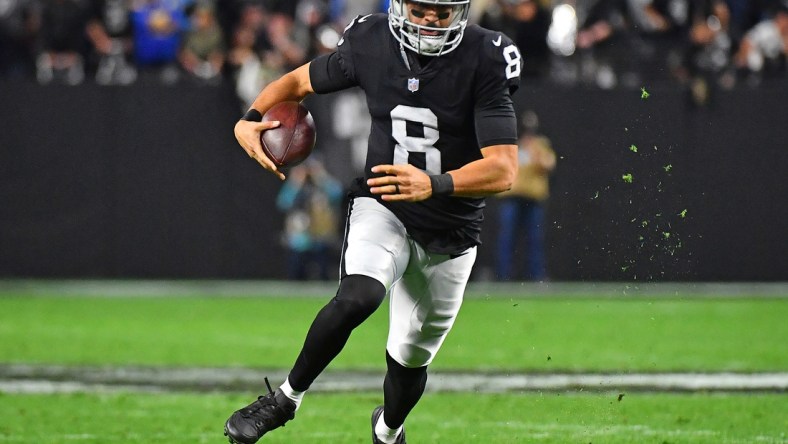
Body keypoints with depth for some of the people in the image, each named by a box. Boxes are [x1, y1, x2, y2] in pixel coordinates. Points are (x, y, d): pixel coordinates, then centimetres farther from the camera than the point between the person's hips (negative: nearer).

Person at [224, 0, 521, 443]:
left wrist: (434, 184, -41)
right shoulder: (370, 42, -10)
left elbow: (504, 170, -25)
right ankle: (285, 398, -12)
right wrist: (250, 119, -9)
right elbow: (301, 80, 9)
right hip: (382, 207, 0)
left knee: (410, 359, 14)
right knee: (358, 297, -32)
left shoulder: (485, 60, -19)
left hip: (450, 235, 0)